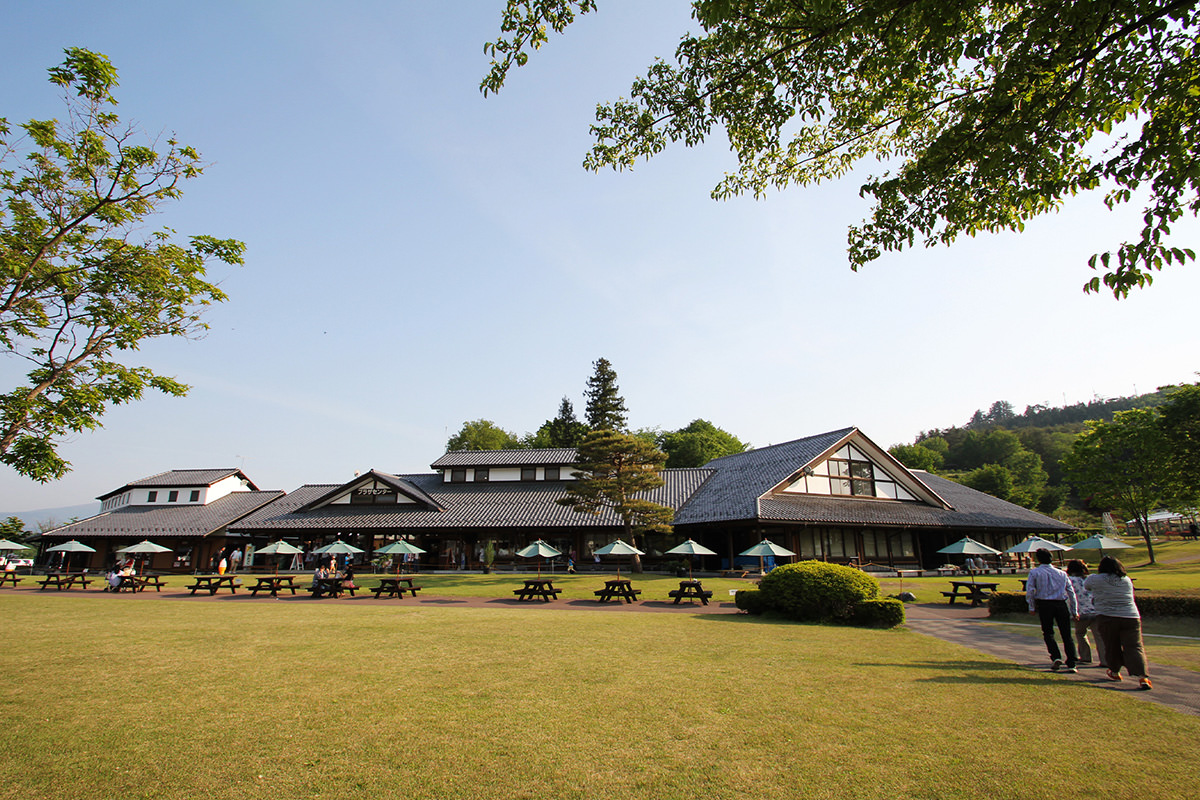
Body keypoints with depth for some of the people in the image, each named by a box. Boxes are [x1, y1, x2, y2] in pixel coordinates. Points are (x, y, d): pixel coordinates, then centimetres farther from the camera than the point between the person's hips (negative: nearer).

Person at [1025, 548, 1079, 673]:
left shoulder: (1034, 572, 3)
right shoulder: (1062, 573, 13)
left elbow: (1030, 590, -6)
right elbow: (1071, 591, 13)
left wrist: (1031, 607, 2)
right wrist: (1075, 611, 17)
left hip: (1044, 604, -2)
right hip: (1061, 604, 3)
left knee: (1048, 633, 10)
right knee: (1067, 635, 6)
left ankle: (1056, 657, -8)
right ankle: (1071, 664, 1)